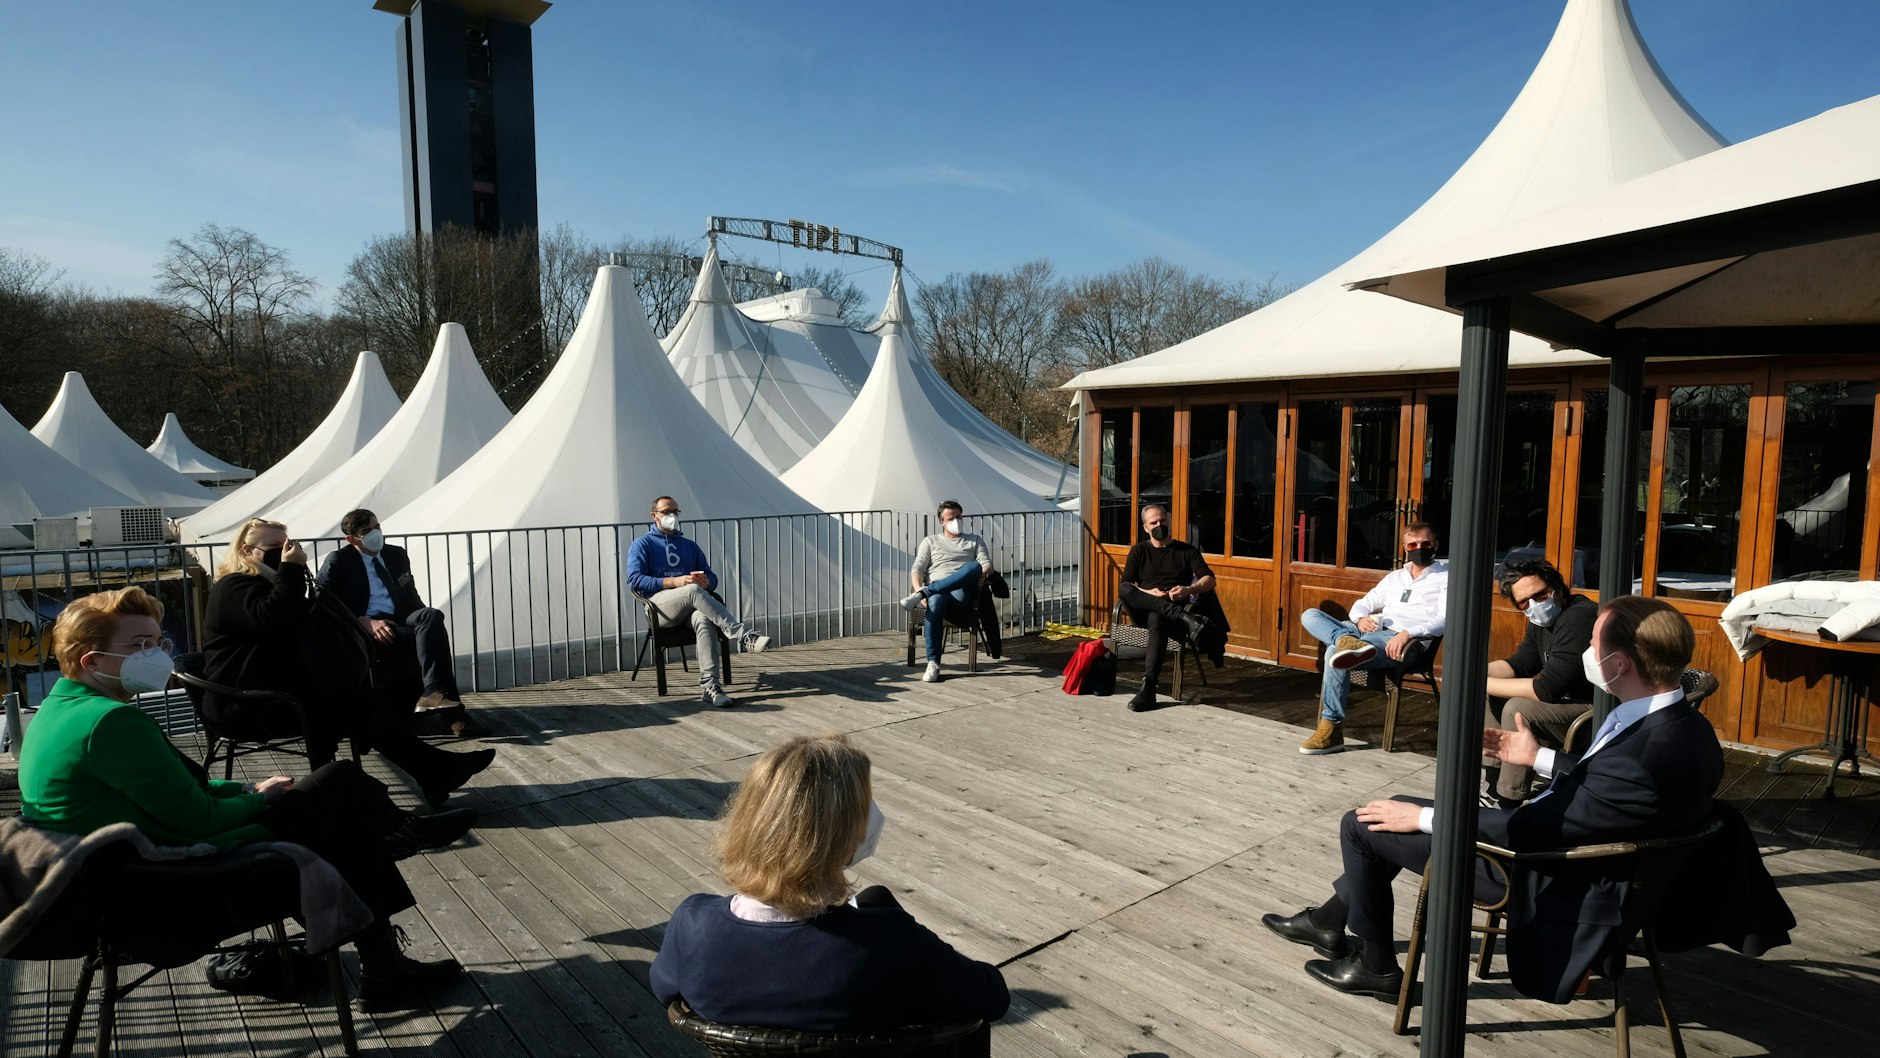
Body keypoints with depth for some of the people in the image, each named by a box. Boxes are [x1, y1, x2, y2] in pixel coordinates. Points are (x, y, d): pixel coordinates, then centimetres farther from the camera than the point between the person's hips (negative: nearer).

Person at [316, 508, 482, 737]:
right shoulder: (338, 562, 5)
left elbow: (411, 597, 23)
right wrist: (364, 622, -18)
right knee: (433, 634, -29)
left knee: (431, 615, -31)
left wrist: (428, 622, 1)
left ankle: (434, 693, -38)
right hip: (363, 630, -5)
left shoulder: (397, 555, 21)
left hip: (399, 622, 5)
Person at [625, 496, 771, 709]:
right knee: (693, 591, -38)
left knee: (704, 619, -36)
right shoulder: (642, 545, 17)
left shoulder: (690, 546, 30)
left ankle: (710, 686, -46)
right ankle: (743, 635, -47)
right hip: (660, 605, -3)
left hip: (690, 607, 3)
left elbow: (711, 577, 22)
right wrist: (674, 582, -14)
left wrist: (706, 581, -5)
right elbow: (635, 580, -1)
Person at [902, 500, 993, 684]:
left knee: (974, 567, -34)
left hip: (963, 592, 1)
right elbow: (917, 569, 11)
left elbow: (986, 564, 12)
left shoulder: (975, 540, 28)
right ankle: (933, 663, -37)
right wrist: (918, 588, -11)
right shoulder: (930, 541, 24)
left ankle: (923, 594, -38)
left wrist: (984, 573, -13)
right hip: (936, 590, 0)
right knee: (935, 603, -40)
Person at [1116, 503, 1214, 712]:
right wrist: (1147, 594, -15)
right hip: (1142, 611, 2)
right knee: (1124, 589, -33)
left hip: (1174, 608, -2)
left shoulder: (1187, 550, 16)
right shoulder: (1139, 551, 18)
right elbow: (1125, 585, 5)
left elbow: (1209, 580, 4)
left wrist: (1189, 590, -17)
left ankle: (1148, 690, -48)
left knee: (1157, 618, -41)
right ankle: (1183, 618, -42)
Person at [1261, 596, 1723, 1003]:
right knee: (1404, 805, 19)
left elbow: (1530, 829, -28)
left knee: (1361, 826, -3)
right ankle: (1331, 919, 33)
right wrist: (1540, 759, 18)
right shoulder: (1682, 724, -8)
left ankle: (1377, 965, 19)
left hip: (1544, 880, -9)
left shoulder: (1645, 755, -36)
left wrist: (1425, 817, -18)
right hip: (1560, 841, 10)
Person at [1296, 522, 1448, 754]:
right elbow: (1362, 604, 27)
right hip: (1370, 631, 7)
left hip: (1404, 641, -7)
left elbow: (1445, 620, -7)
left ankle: (1332, 730, -26)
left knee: (1334, 652, -32)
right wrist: (1360, 619, 1)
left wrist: (1408, 633, -23)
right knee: (1310, 615, -9)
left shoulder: (1444, 578, 9)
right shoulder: (1395, 577, 29)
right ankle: (1348, 642, -38)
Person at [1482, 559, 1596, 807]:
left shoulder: (1577, 618, -26)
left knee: (1517, 709, -26)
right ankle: (1495, 782, 12)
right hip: (1570, 701, 10)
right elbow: (1520, 664, 9)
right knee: (1490, 697, 6)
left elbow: (1547, 689, -29)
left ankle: (1508, 805, -15)